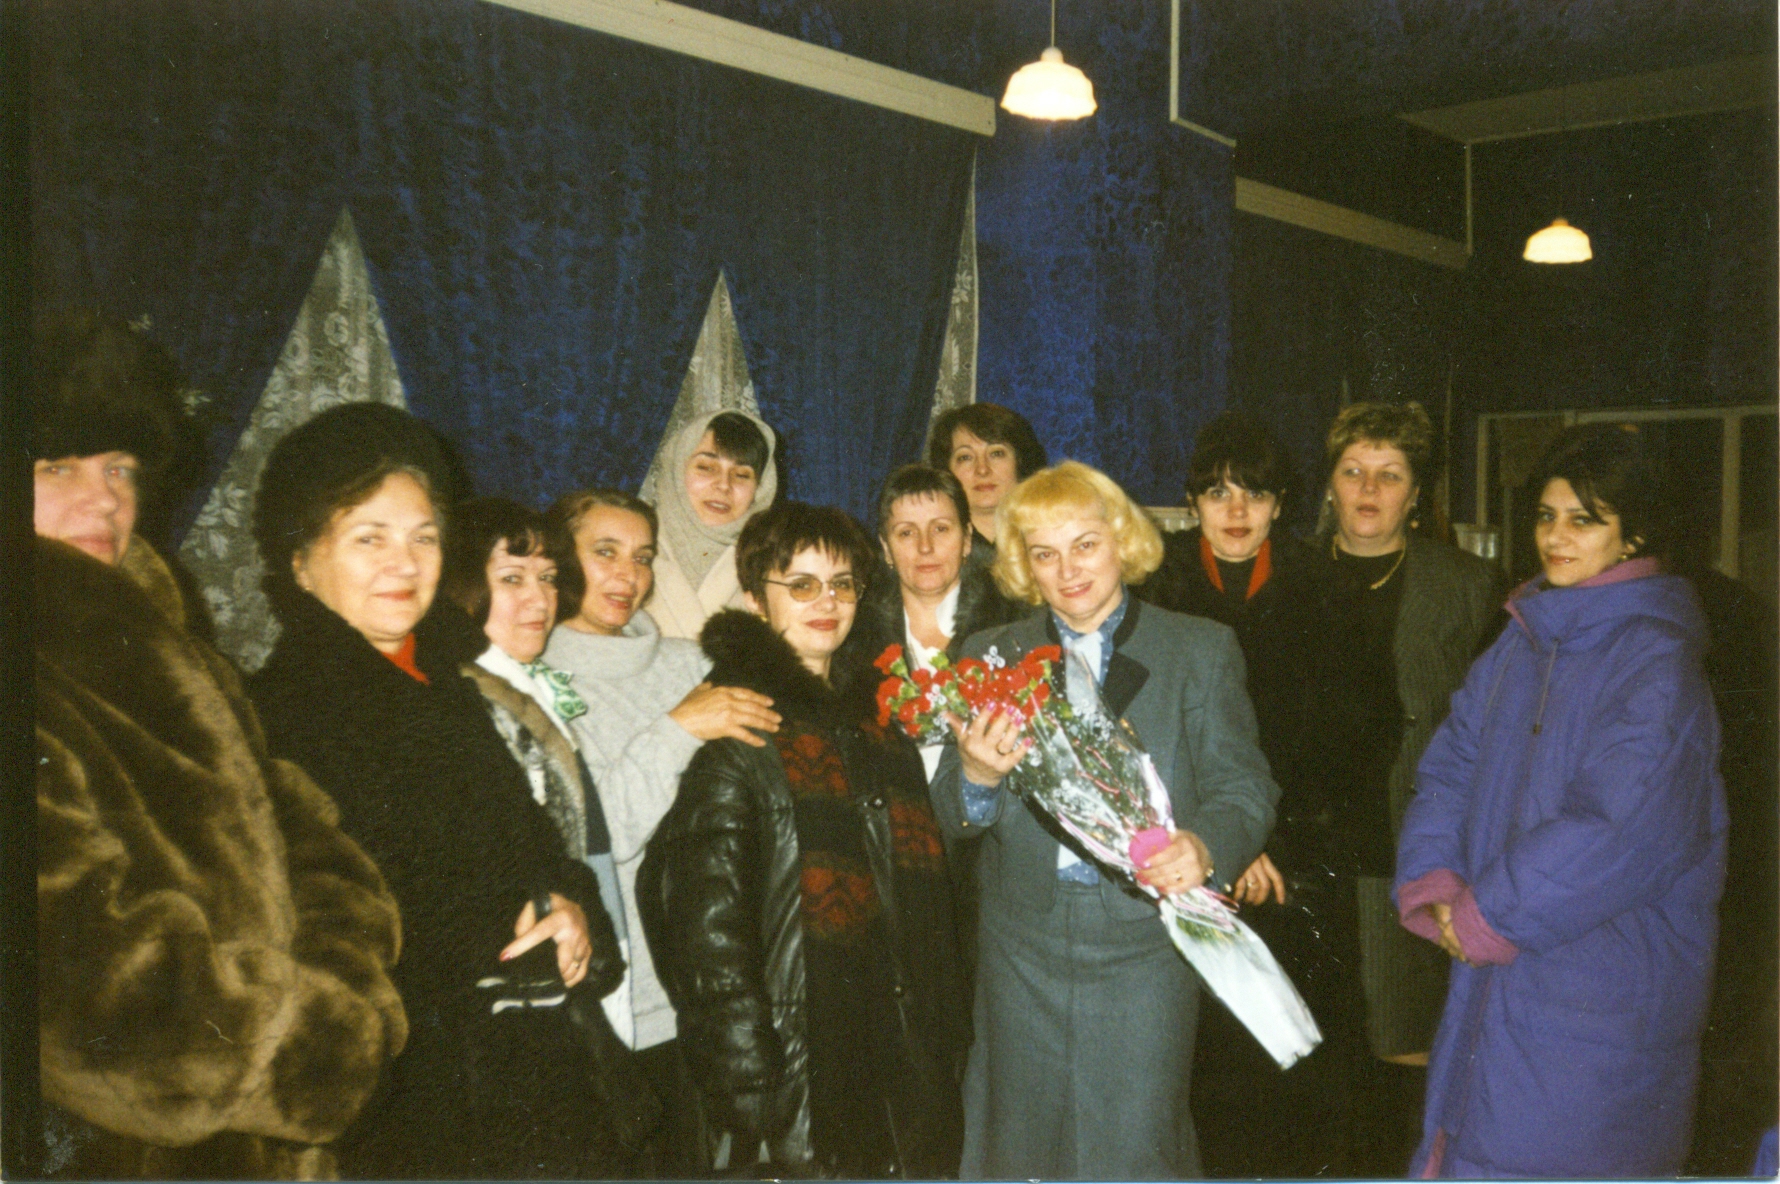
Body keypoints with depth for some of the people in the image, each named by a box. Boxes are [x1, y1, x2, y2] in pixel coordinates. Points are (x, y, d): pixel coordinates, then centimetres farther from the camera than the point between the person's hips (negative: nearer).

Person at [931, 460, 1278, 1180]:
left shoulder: (1201, 649, 3)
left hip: (1145, 940, -2)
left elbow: (1243, 787, 0)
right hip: (1024, 945, 2)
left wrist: (1206, 847, -22)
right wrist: (977, 774, -19)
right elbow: (953, 816, 4)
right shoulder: (991, 657, 8)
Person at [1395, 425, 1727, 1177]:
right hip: (1497, 973, 7)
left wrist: (1485, 916, -16)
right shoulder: (1521, 644, 10)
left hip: (1600, 994, -7)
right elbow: (1451, 768, 8)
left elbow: (1623, 831, -22)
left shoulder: (1655, 662, -14)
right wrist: (1432, 884, -8)